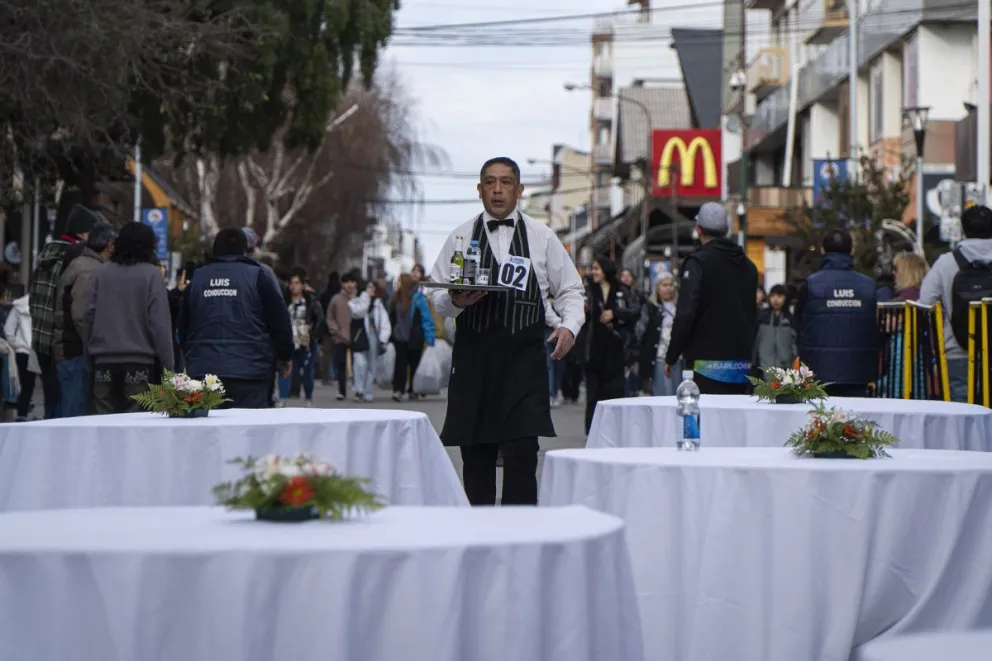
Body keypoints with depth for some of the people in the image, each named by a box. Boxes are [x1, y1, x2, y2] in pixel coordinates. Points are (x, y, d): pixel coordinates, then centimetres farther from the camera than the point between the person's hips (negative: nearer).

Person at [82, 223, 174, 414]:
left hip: (104, 360, 4)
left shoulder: (101, 273, 7)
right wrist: (167, 364, -4)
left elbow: (89, 316, 7)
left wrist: (88, 358, 15)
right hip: (140, 361, -4)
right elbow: (159, 323, -8)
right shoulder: (151, 274, -5)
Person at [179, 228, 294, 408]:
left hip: (203, 372, 4)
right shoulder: (257, 276, -1)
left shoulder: (197, 278, 11)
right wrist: (285, 355, 14)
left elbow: (183, 325, 18)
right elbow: (279, 321, 0)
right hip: (247, 371, -4)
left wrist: (191, 358, 31)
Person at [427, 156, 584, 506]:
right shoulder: (461, 236, 10)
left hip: (524, 359, -1)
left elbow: (570, 289, 12)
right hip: (473, 357, 1)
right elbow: (436, 296, 10)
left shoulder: (542, 237, 9)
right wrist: (455, 301, -13)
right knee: (475, 454, 4)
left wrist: (569, 325, -7)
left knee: (522, 451, -10)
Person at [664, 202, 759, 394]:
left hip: (706, 364, -6)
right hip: (741, 362, 6)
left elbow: (685, 314, -15)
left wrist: (671, 357, -9)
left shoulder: (698, 262, -8)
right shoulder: (748, 266, 14)